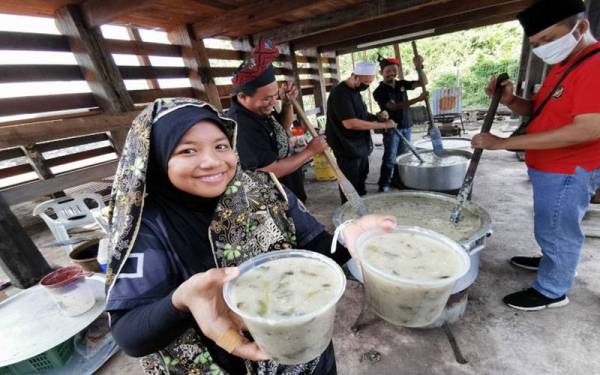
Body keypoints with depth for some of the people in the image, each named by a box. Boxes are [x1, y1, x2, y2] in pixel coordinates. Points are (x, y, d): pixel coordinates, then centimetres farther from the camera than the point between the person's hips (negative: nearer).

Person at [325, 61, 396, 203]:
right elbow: (350, 123, -29)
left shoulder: (355, 91, 12)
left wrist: (376, 116, 1)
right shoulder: (340, 93, -19)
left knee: (361, 182, 21)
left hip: (361, 146, 10)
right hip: (348, 148, -10)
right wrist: (382, 125, -24)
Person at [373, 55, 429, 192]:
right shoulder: (379, 91, -11)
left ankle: (397, 179, 24)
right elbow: (393, 106, -24)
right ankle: (384, 184, 3)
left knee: (402, 156, 11)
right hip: (391, 128, -6)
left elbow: (423, 82, 7)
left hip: (407, 126, 6)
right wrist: (418, 99, -30)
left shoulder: (401, 84, 7)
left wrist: (419, 67, -12)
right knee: (390, 158, -6)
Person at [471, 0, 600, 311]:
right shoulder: (562, 65, 10)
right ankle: (553, 261, 45)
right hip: (551, 168, 9)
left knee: (556, 231, 5)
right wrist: (510, 100, -7)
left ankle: (551, 291, 23)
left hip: (568, 171, -9)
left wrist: (504, 143, -31)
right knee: (553, 228, 24)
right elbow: (537, 110, 15)